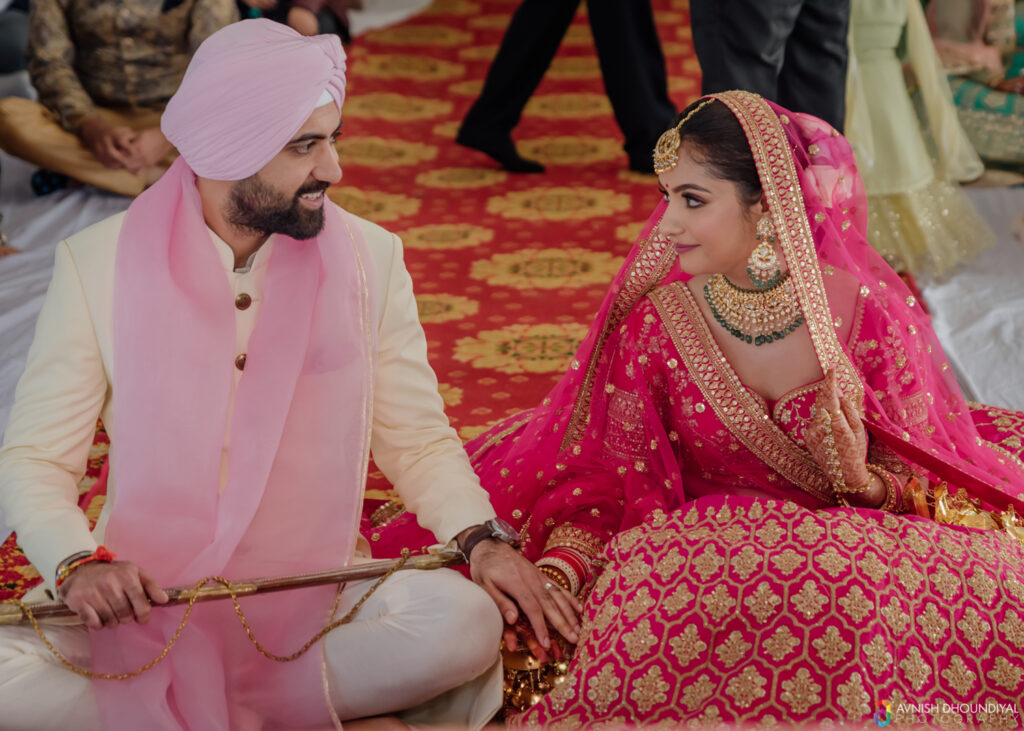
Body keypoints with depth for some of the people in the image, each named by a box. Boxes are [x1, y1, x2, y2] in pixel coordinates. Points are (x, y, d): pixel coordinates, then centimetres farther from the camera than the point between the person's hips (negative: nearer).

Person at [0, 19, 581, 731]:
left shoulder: (368, 258, 1)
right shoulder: (98, 263, -2)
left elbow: (419, 440, 7)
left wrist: (481, 537, -13)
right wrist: (78, 562, -21)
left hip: (314, 600, 1)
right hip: (144, 600, -1)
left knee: (465, 620, -29)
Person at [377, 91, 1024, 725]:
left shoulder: (866, 308, -7)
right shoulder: (655, 321, -5)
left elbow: (920, 468, 2)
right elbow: (606, 484, -3)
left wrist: (864, 481, -19)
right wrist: (554, 575, -21)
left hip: (855, 547, 1)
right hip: (700, 550, 0)